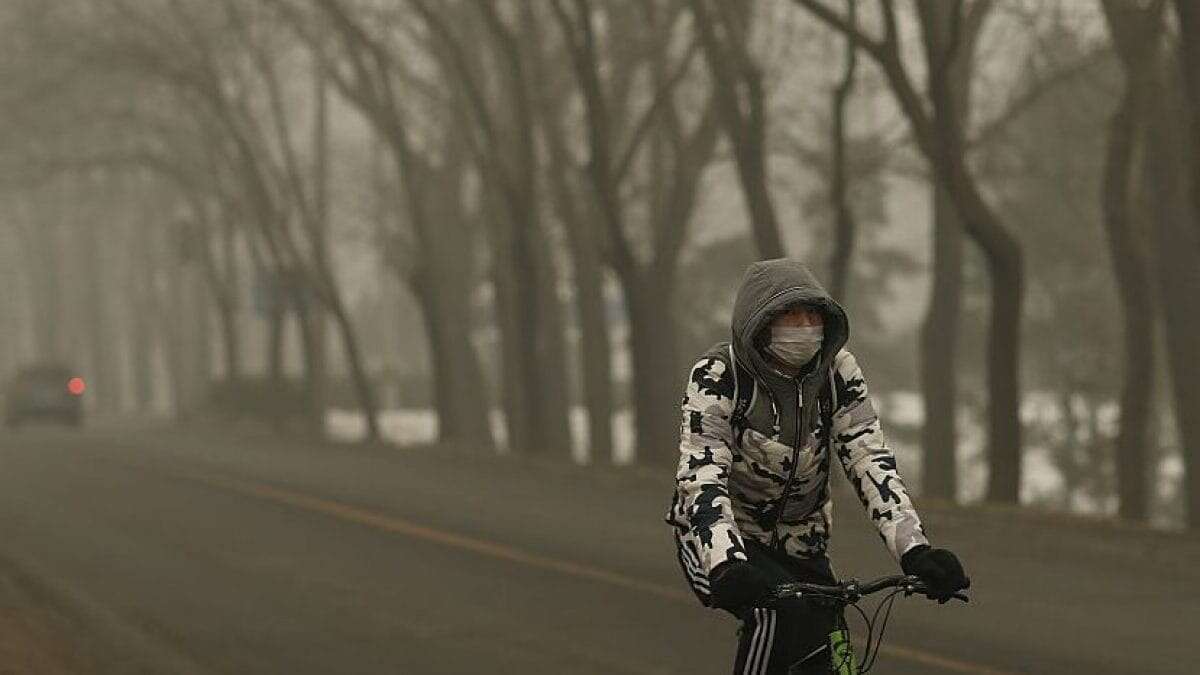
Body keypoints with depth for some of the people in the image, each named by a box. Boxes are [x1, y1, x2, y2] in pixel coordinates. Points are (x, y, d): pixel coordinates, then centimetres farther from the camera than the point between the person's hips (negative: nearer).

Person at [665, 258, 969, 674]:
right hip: (720, 542, -5)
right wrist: (727, 568, -47)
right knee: (776, 612, -34)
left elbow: (870, 461, -15)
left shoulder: (838, 372, -8)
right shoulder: (716, 377, -20)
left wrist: (915, 551, -30)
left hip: (800, 545, 5)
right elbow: (702, 477, -30)